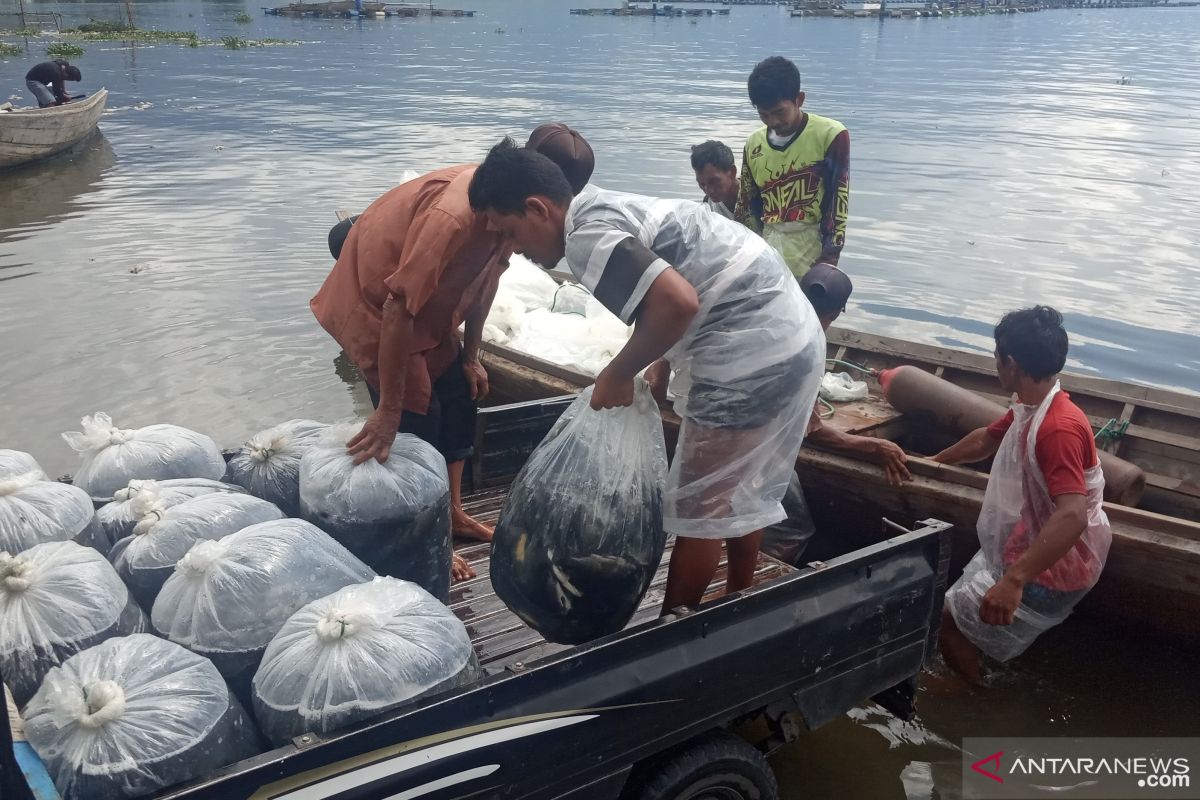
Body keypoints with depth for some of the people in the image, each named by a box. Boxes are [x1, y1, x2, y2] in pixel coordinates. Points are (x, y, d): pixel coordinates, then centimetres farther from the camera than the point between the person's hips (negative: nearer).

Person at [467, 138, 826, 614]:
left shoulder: (588, 237, -16)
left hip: (753, 352, -10)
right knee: (743, 491, 22)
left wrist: (618, 374, -15)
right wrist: (662, 363, 12)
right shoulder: (611, 209, 14)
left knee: (700, 505, 4)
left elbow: (677, 302, -30)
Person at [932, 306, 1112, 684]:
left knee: (950, 619, -1)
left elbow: (1072, 516, -41)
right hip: (1022, 550, 10)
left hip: (1049, 572, -10)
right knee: (959, 607, 19)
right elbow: (983, 441, 22)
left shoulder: (1059, 428, -31)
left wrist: (1013, 580, -48)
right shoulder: (1029, 409, 2)